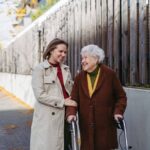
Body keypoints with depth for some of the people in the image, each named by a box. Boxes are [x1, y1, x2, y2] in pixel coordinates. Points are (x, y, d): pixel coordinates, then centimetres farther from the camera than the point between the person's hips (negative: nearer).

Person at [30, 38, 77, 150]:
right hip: (48, 117, -5)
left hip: (65, 115, 5)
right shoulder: (40, 69, -5)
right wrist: (62, 102, -13)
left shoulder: (66, 69, 13)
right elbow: (40, 95, -13)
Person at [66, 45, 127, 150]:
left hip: (106, 125, -2)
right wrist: (71, 113, -15)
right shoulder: (79, 77, 6)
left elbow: (121, 96, 4)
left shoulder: (110, 74, -2)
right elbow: (74, 98, 3)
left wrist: (118, 112, -10)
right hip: (86, 127, 2)